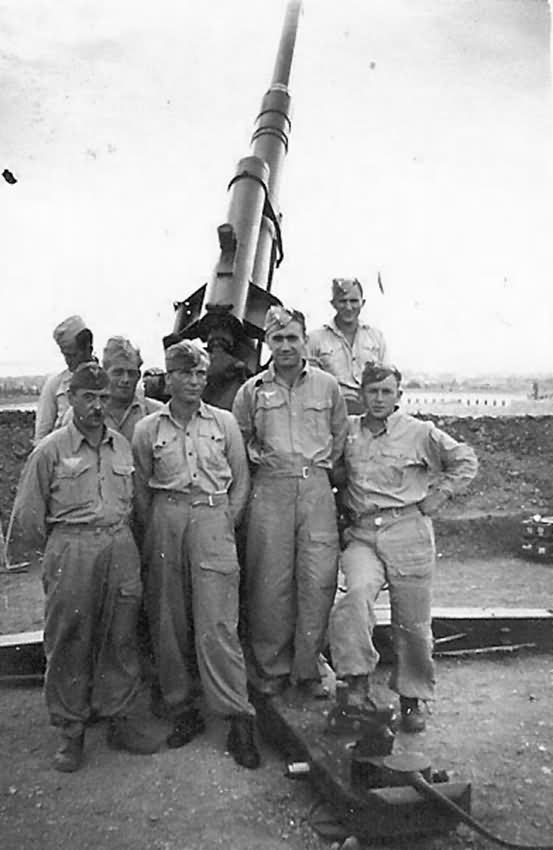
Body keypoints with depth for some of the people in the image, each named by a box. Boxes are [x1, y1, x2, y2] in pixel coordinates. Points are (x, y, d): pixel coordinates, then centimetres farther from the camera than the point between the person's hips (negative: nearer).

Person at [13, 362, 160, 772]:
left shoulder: (123, 446, 8)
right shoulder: (50, 450, -4)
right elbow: (28, 513, 1)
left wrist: (117, 536, 12)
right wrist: (58, 549, 7)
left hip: (121, 546, 3)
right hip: (70, 551, -3)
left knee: (120, 639, 10)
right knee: (69, 643, 4)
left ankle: (123, 720, 24)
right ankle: (71, 731, 20)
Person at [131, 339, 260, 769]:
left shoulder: (225, 422, 6)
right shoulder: (147, 429, 6)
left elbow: (241, 480, 9)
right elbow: (141, 488, 12)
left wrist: (226, 523, 2)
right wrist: (153, 531, 7)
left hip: (213, 519, -2)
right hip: (166, 521, 2)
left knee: (216, 625, -6)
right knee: (168, 623, 6)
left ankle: (239, 719, 3)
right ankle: (183, 712, 22)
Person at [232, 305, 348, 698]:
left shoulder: (327, 385, 7)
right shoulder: (252, 390, 6)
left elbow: (340, 435, 18)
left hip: (316, 488, 1)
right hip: (270, 489, 0)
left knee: (319, 579, -3)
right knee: (271, 582, 2)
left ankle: (308, 668, 13)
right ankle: (271, 667, 18)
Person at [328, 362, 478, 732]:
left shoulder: (420, 433, 2)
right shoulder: (348, 430, 9)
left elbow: (466, 460, 10)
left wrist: (440, 494, 3)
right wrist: (345, 506, 11)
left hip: (409, 532, -1)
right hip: (362, 534, 1)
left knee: (413, 621, 4)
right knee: (357, 592, -27)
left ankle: (413, 696, 25)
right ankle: (357, 680, -13)